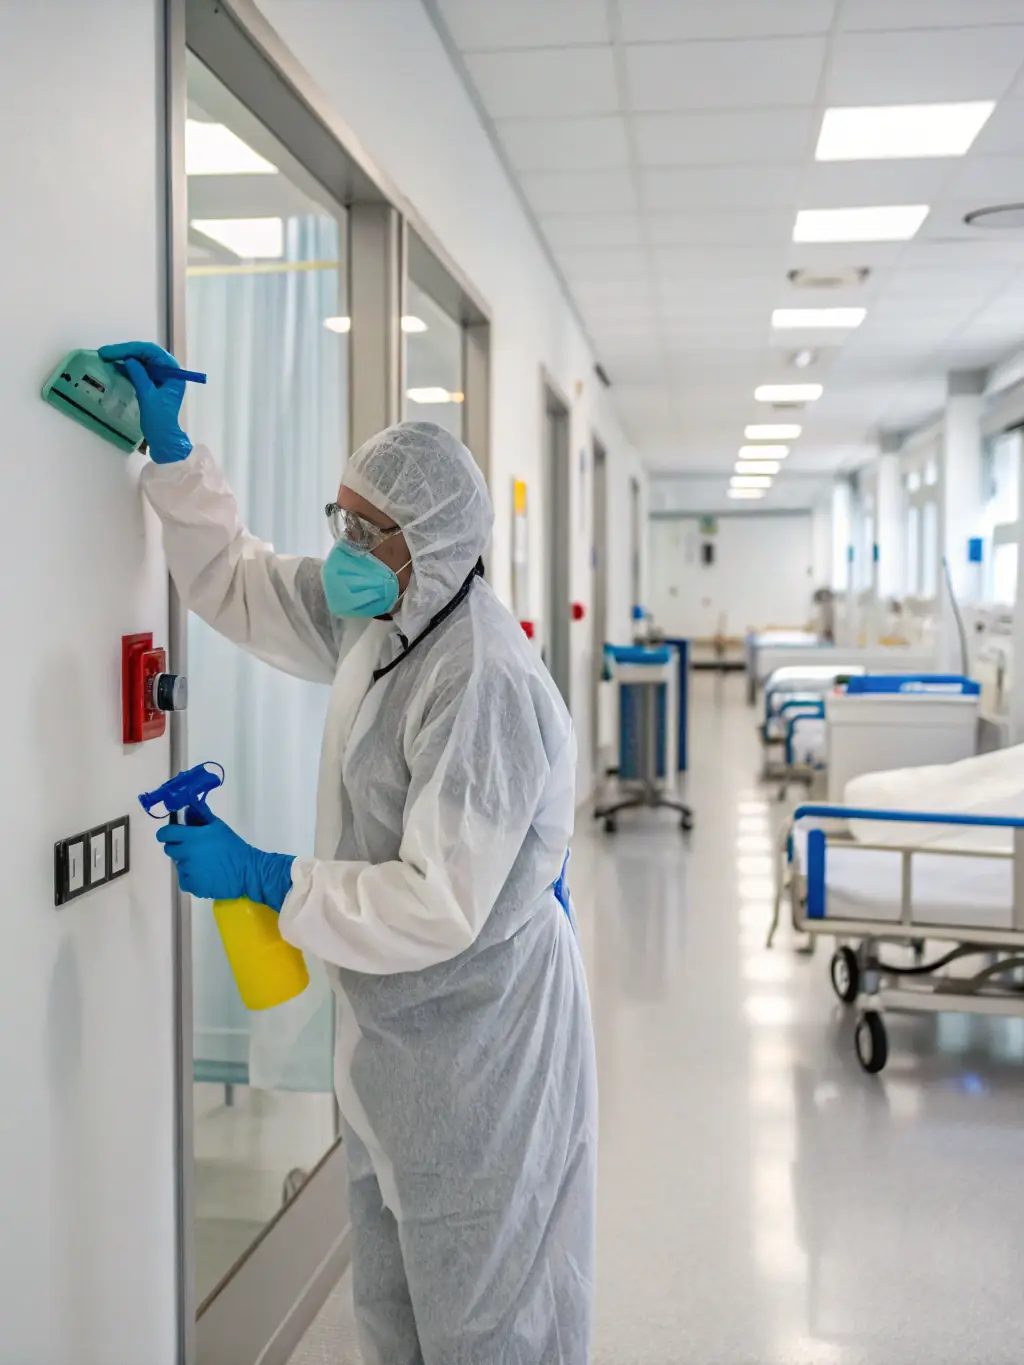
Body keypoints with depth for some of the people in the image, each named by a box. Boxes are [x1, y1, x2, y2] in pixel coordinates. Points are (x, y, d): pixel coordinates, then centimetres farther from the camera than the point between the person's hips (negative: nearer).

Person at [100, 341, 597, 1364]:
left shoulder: (487, 685, -28)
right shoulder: (376, 619, 1)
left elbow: (439, 907, -29)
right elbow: (234, 583, 16)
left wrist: (262, 878, -23)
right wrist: (169, 451, 9)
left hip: (480, 1040, -9)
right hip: (394, 1029, 9)